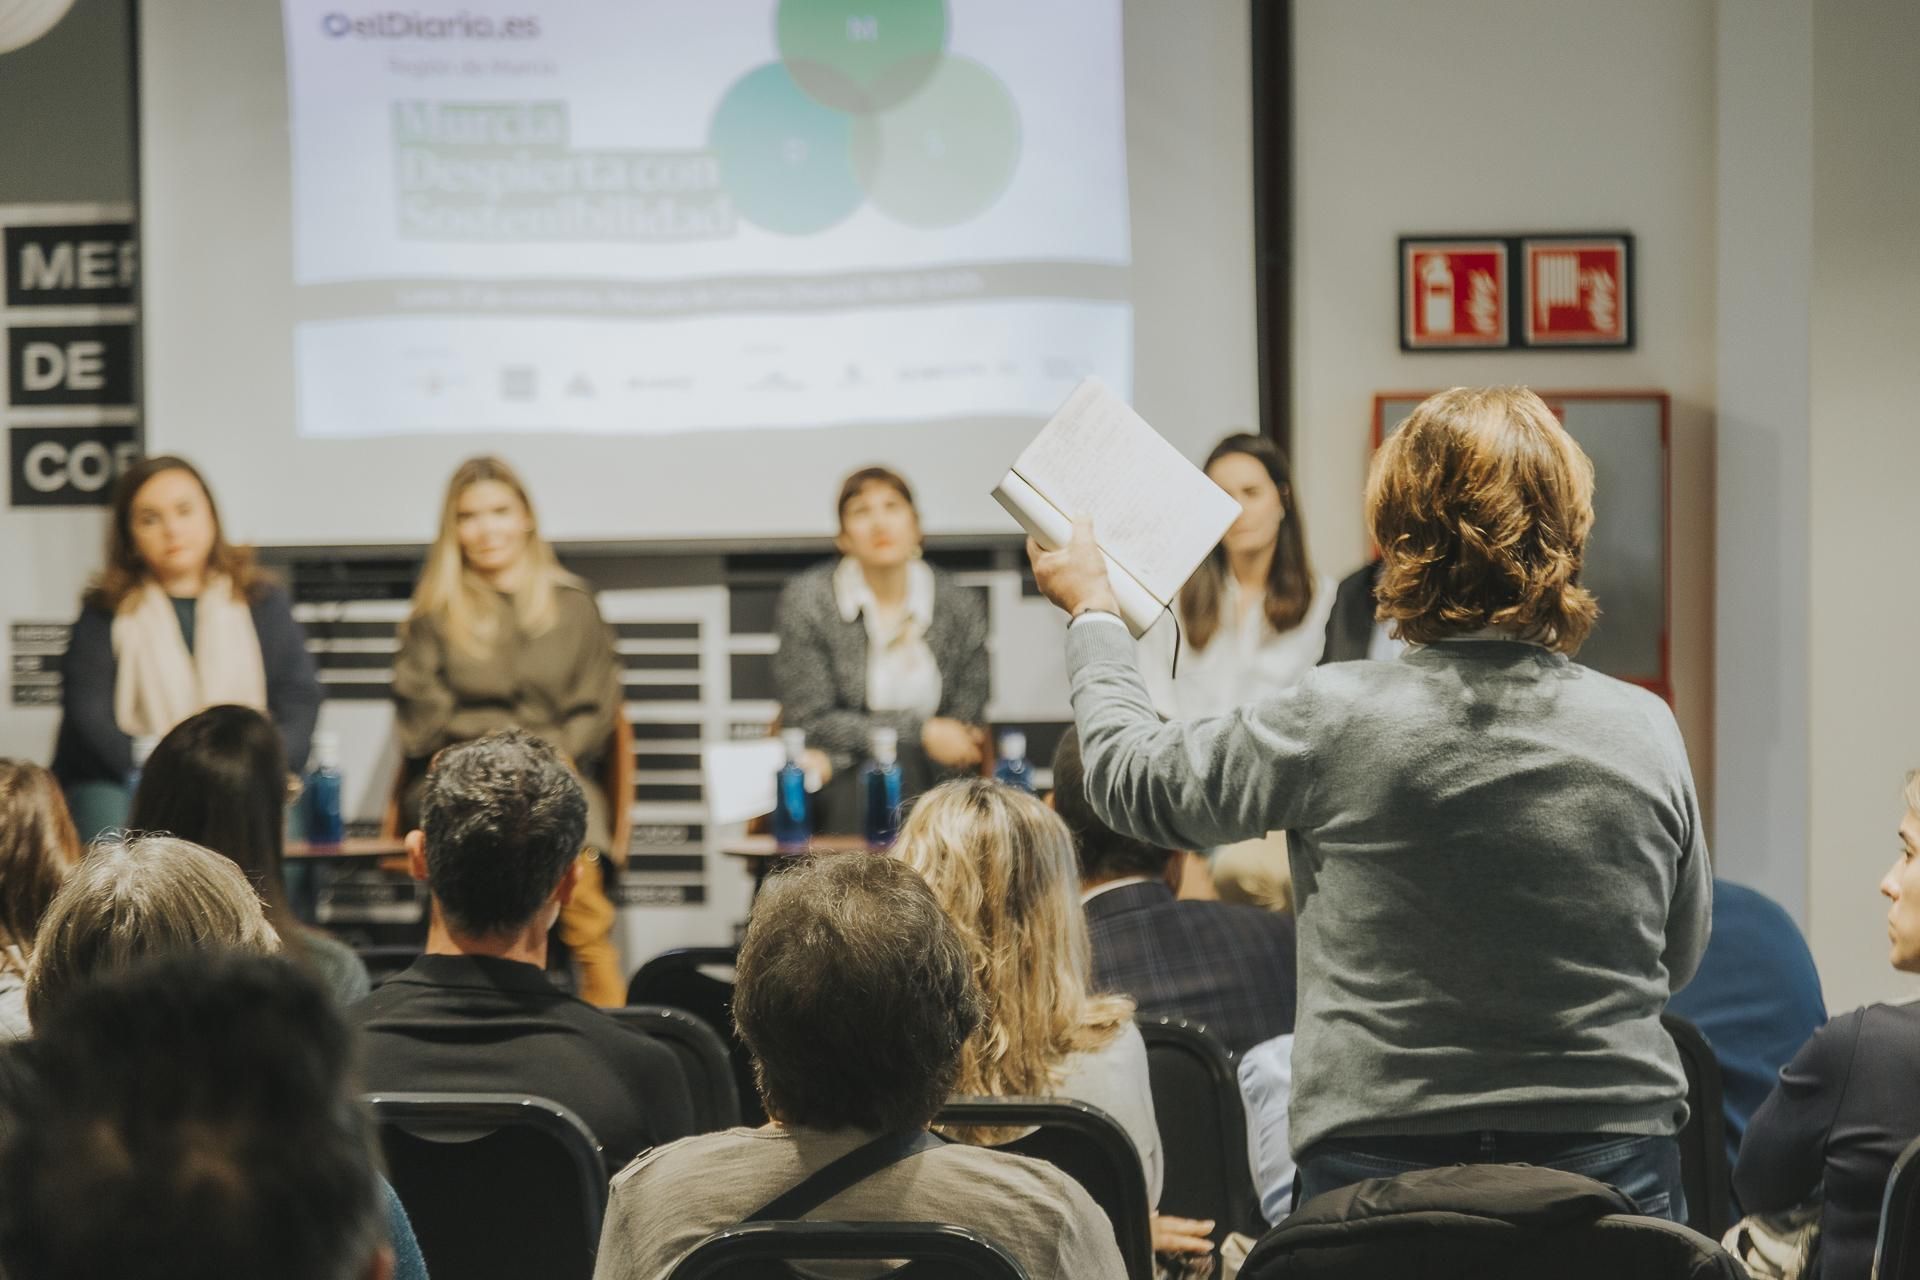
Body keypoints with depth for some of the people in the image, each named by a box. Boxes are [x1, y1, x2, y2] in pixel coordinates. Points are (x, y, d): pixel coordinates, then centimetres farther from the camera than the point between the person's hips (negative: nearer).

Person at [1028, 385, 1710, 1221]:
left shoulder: (1335, 722, -12)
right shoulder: (1647, 733, -4)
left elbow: (1134, 778, 7)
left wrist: (1090, 611, 23)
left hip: (1379, 1161, -2)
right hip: (1612, 1163, 2)